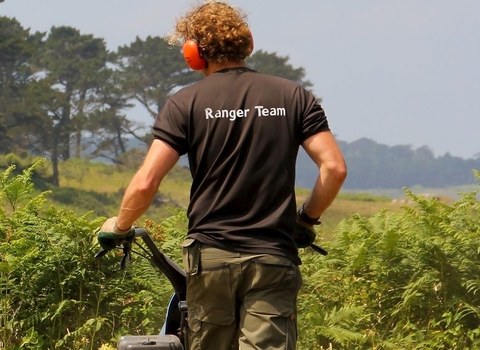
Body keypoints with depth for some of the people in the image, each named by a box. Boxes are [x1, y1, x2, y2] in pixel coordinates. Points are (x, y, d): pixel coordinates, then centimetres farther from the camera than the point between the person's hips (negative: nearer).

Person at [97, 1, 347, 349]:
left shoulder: (186, 103, 0)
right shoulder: (294, 97, 6)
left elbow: (146, 182, -8)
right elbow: (335, 168, -1)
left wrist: (119, 227, 10)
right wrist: (307, 220, 15)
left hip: (210, 256, 0)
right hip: (272, 259, 0)